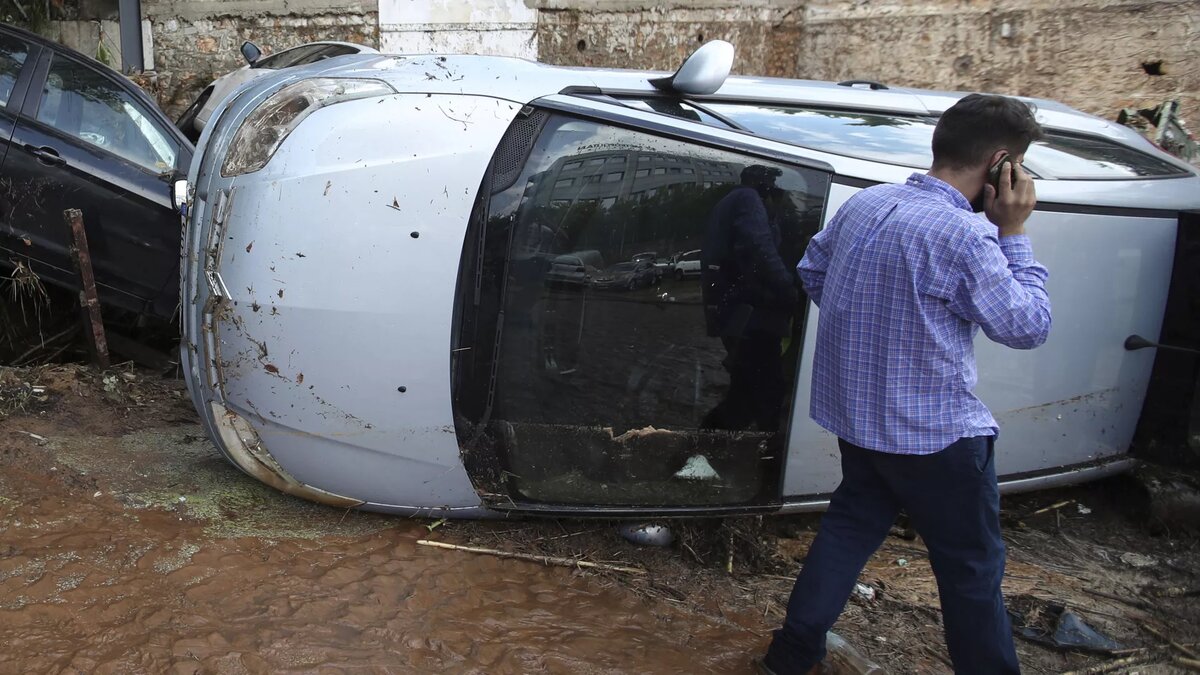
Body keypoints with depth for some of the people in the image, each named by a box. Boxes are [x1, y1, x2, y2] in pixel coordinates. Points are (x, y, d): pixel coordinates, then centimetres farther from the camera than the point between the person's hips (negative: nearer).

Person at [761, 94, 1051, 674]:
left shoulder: (865, 202, 0)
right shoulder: (965, 235, -23)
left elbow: (811, 270, 14)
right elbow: (1028, 327, -13)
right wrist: (1014, 233, -8)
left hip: (854, 414, 8)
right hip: (935, 432, -7)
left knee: (850, 527, 21)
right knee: (972, 567, 11)